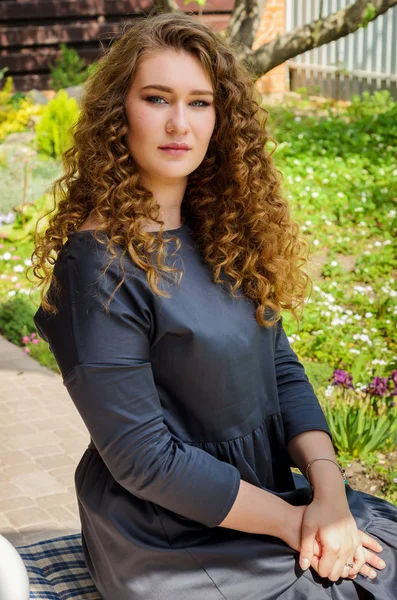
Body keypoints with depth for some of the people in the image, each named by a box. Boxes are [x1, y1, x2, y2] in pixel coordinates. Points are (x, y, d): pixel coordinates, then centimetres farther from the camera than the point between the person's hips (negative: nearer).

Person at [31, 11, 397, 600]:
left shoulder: (223, 231, 3)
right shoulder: (101, 264, -20)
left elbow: (280, 367, 4)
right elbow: (143, 459, -20)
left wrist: (328, 490, -11)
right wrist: (292, 523, -16)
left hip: (262, 493, 7)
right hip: (175, 542, -7)